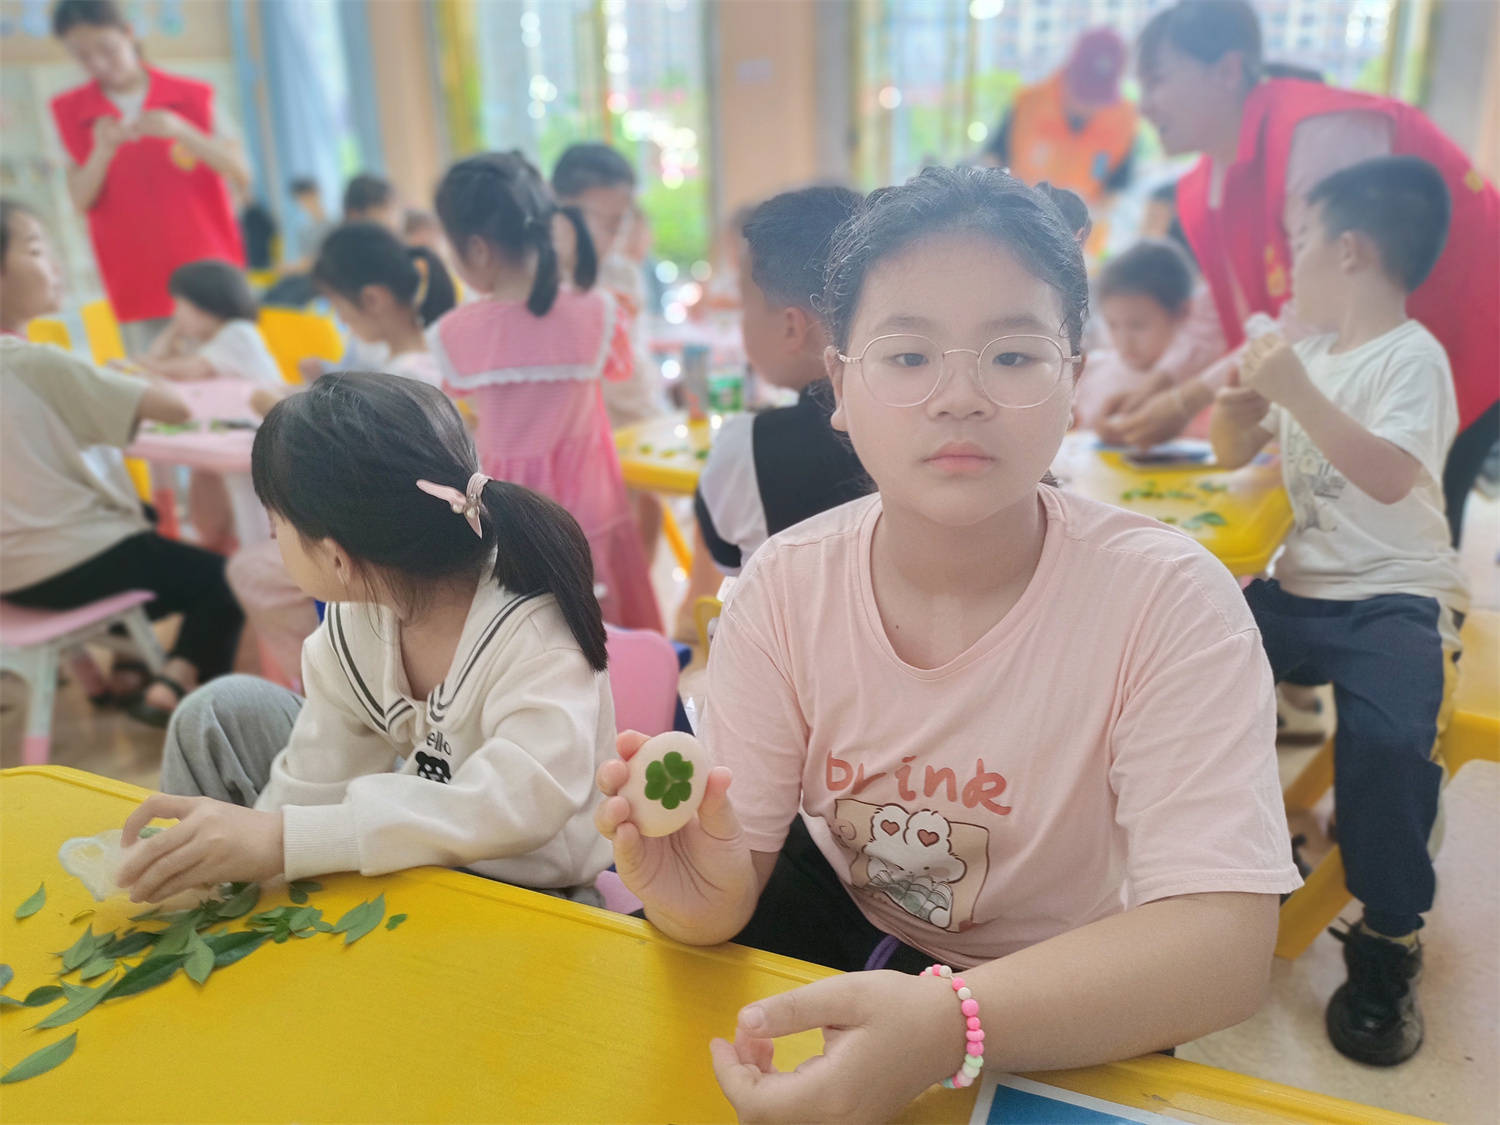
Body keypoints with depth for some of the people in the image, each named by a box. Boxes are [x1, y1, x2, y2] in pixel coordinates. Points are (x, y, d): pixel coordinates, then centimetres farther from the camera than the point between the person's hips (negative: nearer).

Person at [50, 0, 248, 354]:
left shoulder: (191, 97, 5)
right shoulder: (72, 113, 8)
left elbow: (241, 174, -3)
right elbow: (81, 200, 4)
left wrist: (181, 131, -16)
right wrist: (103, 151, -14)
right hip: (138, 286, 1)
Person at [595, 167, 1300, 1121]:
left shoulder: (1168, 601, -22)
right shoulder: (785, 588, -13)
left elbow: (1226, 941, -28)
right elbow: (737, 855, -11)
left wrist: (949, 1026, -43)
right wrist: (705, 889, -35)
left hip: (1057, 1020, -1)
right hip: (839, 920, 2)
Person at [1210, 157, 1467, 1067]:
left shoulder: (1413, 356, -9)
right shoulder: (1309, 351, 13)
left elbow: (1388, 477, -24)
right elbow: (1234, 454, 16)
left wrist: (1298, 393, -28)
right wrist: (1243, 394, -3)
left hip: (1396, 598, -7)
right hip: (1300, 588, 7)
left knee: (1387, 736, -31)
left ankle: (1388, 949, -8)